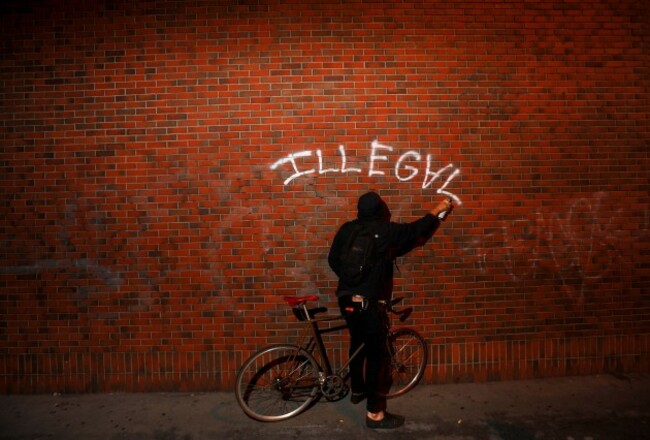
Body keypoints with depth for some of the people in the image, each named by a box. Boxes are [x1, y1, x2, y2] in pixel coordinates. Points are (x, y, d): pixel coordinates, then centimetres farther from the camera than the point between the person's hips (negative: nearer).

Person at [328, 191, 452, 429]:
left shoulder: (346, 229, 2)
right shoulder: (387, 231, -9)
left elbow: (333, 260, 9)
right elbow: (416, 229, 7)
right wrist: (438, 210, 22)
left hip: (347, 299, 6)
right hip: (370, 302, -6)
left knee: (357, 344, 24)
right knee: (376, 354, 3)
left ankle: (357, 390, 42)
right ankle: (374, 413, 9)